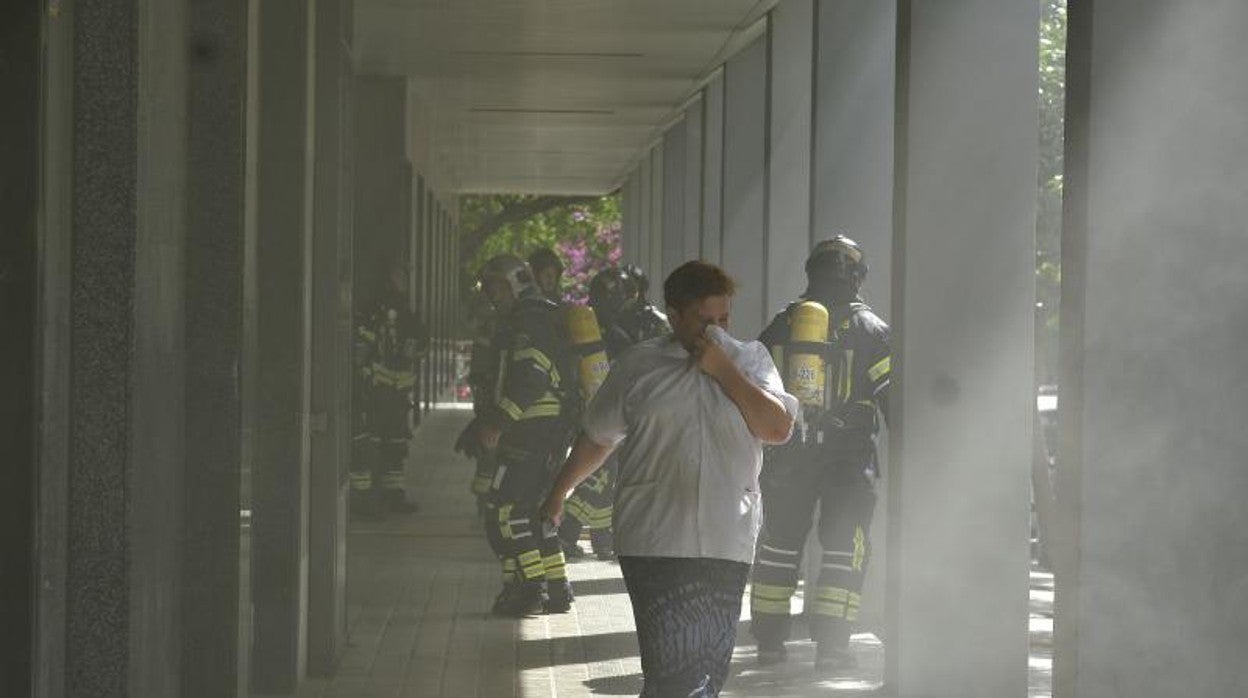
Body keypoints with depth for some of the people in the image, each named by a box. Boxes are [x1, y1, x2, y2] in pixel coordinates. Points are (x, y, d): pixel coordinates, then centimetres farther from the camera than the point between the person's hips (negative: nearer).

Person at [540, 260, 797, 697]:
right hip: (655, 543, -2)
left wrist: (722, 370, -7)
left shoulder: (750, 361, 10)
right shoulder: (640, 365, 6)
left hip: (727, 546, 2)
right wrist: (559, 493, 24)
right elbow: (597, 438, 17)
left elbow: (779, 428, -4)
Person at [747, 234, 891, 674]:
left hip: (787, 454, 3)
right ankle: (830, 646, -5)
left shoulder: (780, 327, 6)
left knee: (779, 543, 12)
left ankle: (769, 639, 16)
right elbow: (889, 394, -6)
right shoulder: (869, 329, -3)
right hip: (849, 456, -3)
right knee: (844, 547, 2)